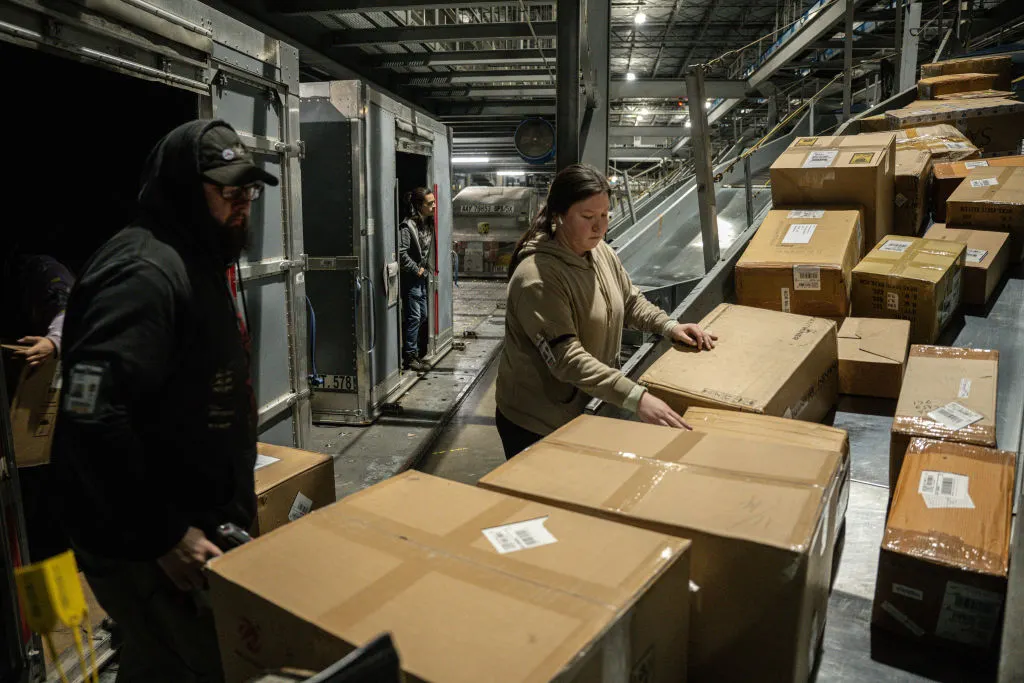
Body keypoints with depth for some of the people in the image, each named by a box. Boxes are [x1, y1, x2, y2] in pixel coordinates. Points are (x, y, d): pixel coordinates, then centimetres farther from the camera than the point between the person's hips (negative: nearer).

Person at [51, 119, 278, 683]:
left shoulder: (197, 264, 11)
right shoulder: (143, 272, -22)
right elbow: (92, 420, -31)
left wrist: (229, 506, 19)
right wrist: (163, 535, -24)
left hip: (194, 519, 9)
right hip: (141, 545, -9)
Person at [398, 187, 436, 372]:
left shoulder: (428, 224, 8)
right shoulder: (408, 226, -19)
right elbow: (401, 252, -25)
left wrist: (426, 269, 9)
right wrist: (416, 270, -16)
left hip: (421, 277, 9)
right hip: (410, 278, -9)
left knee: (422, 316, 15)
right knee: (413, 317, -4)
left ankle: (414, 351, 28)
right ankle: (410, 357, 6)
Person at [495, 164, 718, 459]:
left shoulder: (601, 252, -1)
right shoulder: (536, 278, -27)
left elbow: (631, 302, 15)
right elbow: (567, 358, -33)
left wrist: (669, 326, -2)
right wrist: (635, 397, -39)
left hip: (586, 409, 8)